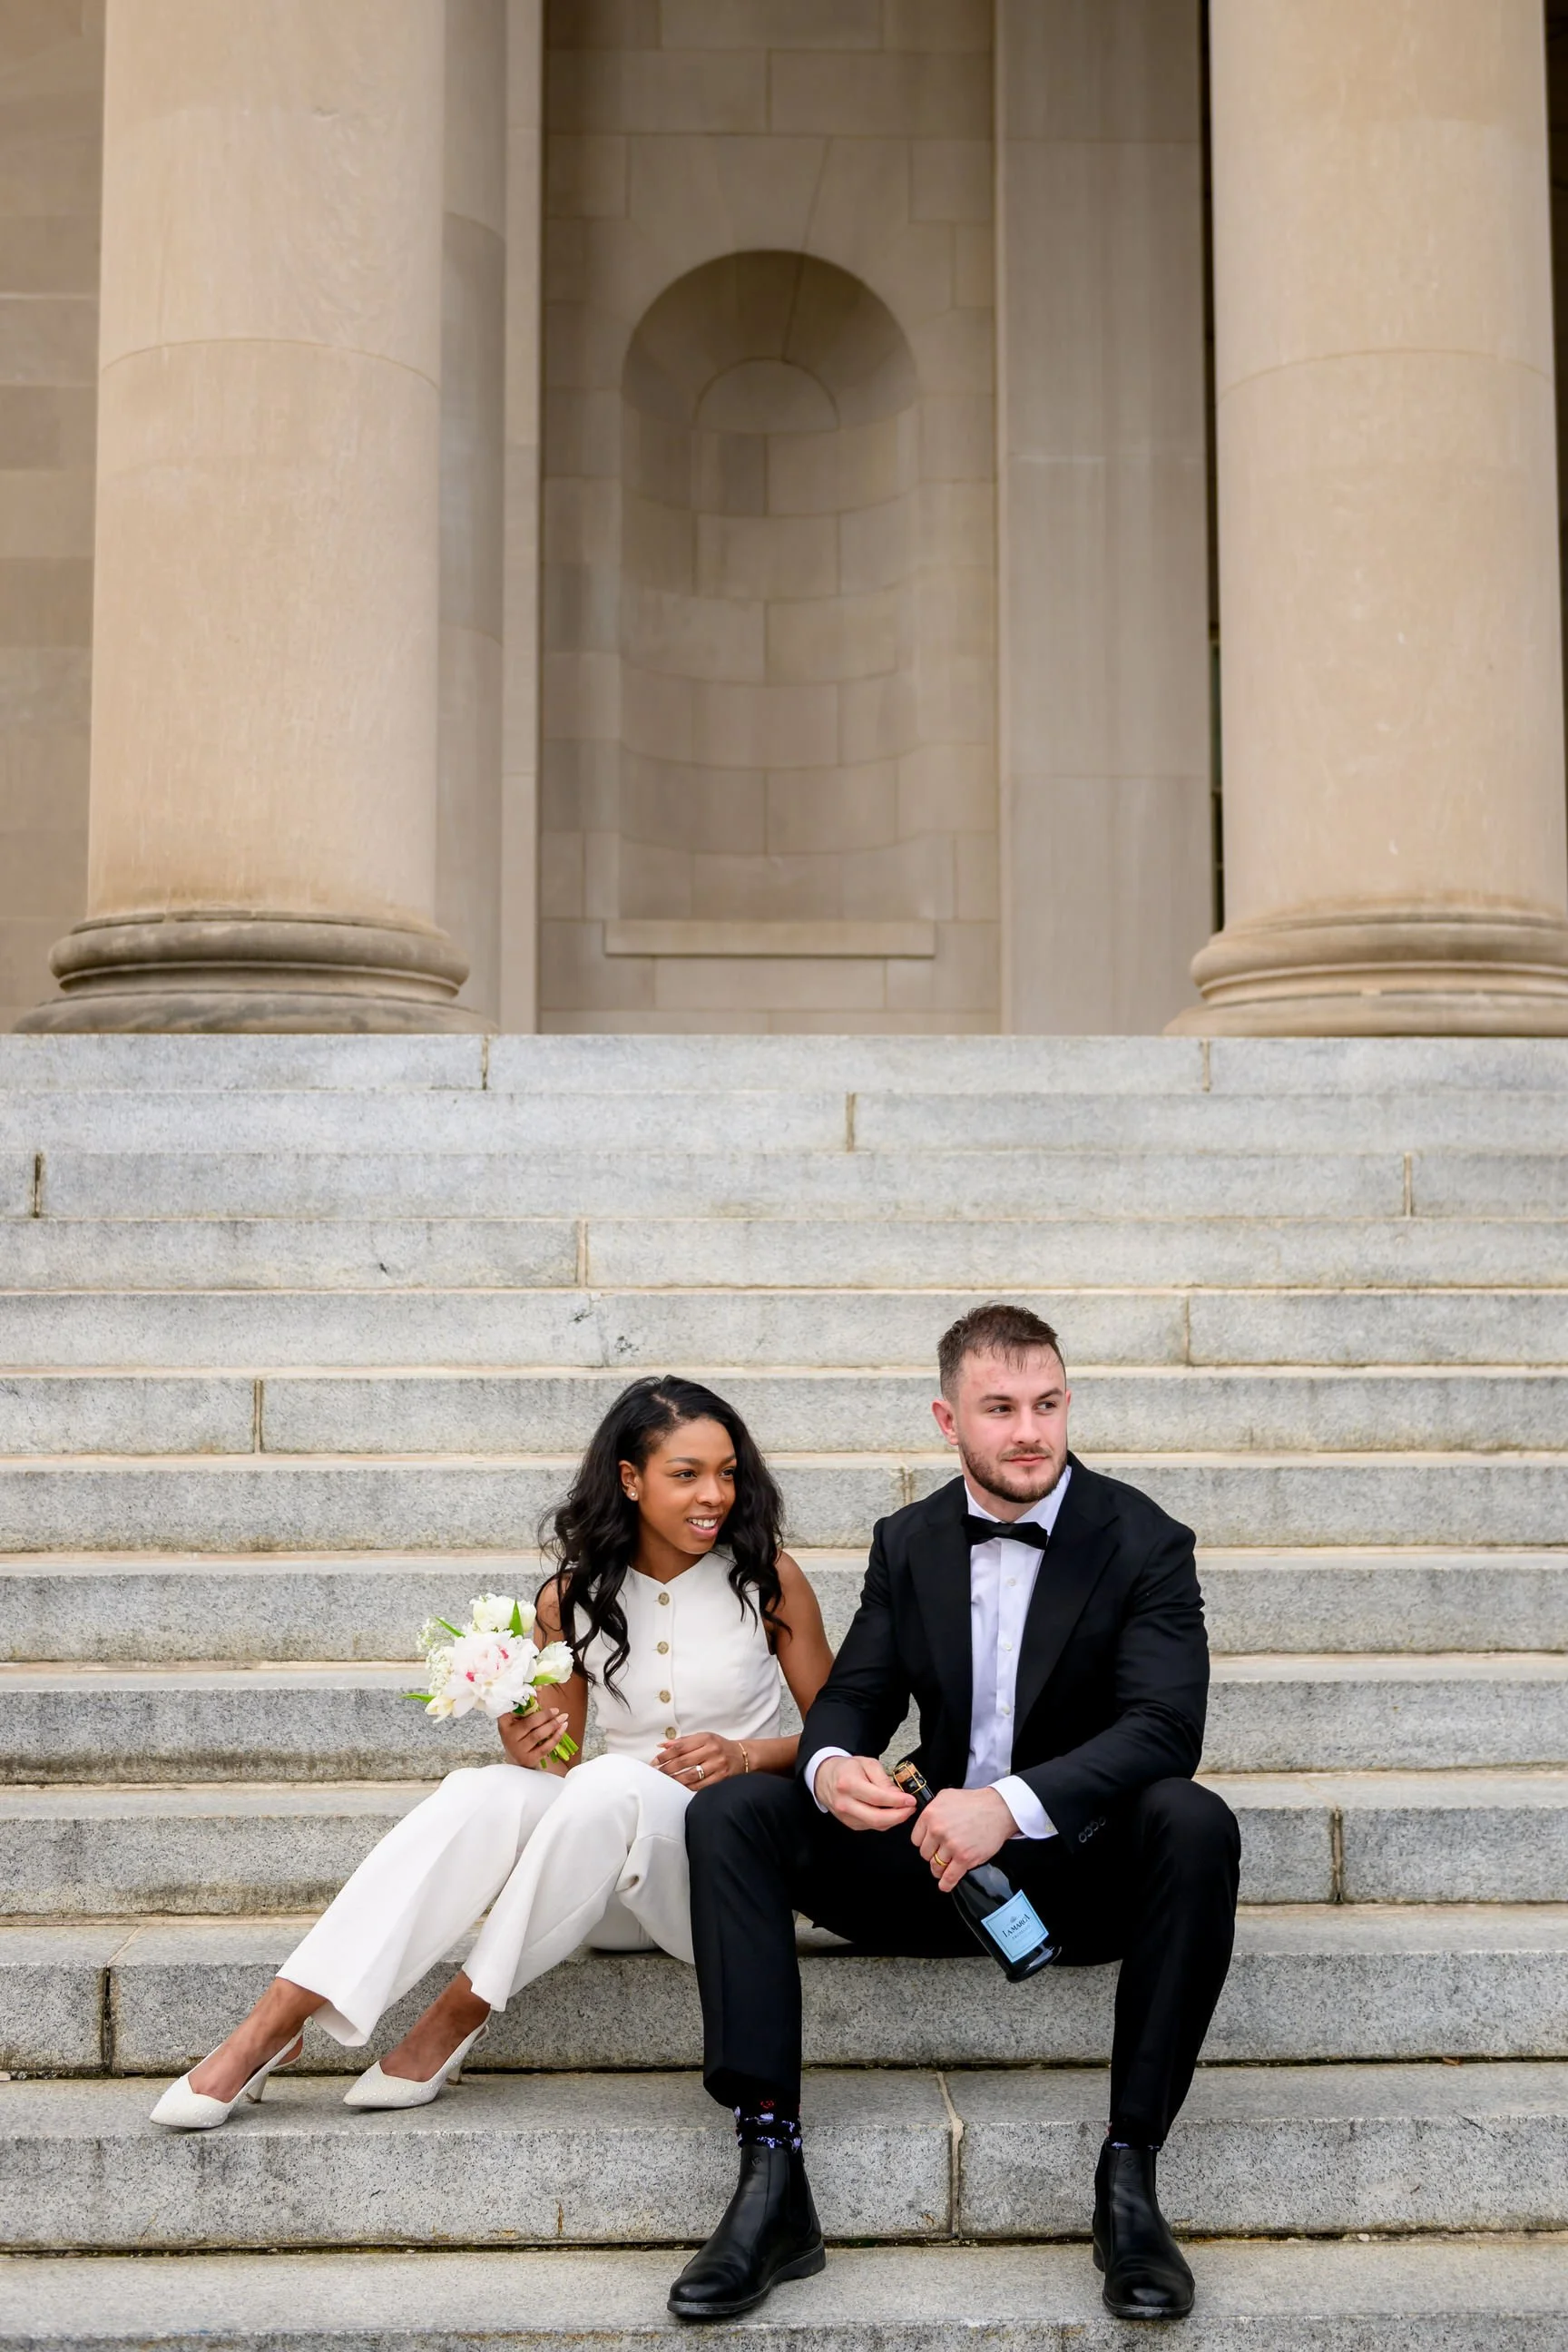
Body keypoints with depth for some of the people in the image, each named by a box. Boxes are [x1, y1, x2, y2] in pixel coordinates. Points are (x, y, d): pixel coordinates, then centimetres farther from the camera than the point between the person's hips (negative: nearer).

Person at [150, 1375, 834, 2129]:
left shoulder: (769, 1579, -3)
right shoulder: (574, 1598, 4)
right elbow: (560, 1765, 10)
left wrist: (746, 1754, -16)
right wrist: (530, 1750, -13)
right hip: (604, 1893, 3)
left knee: (613, 1782, -34)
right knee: (487, 1790, -28)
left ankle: (459, 2015, -22)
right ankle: (278, 2017, -32)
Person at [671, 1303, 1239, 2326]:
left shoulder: (1144, 1542, -8)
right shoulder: (909, 1542, 6)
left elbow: (1165, 1727, -21)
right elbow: (854, 1696, 4)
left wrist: (1012, 1804, -37)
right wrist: (832, 1765, -24)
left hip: (1082, 1868, -3)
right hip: (935, 1858, 4)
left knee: (1194, 1822, -35)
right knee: (730, 1813, -16)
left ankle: (1130, 2176, -28)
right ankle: (772, 2179, -25)